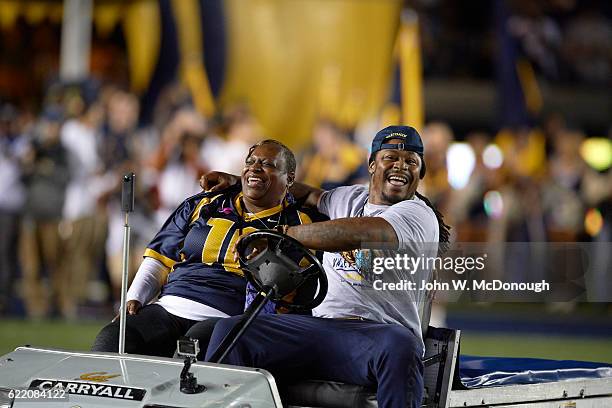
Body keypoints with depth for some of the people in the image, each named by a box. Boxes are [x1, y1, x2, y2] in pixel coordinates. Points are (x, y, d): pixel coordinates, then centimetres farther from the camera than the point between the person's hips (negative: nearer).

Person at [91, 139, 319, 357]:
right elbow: (160, 259, 23)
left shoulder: (297, 227, 12)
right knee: (110, 340, -23)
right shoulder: (203, 206, 22)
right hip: (169, 308, 4)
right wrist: (134, 299, 8)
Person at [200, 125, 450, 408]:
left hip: (378, 329, -6)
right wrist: (237, 182, 37)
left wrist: (281, 234, -17)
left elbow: (363, 232, -20)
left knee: (400, 348, -43)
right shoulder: (350, 198, 23)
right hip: (321, 324, 6)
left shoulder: (419, 215, -1)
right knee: (229, 328, -15)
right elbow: (311, 194, 44)